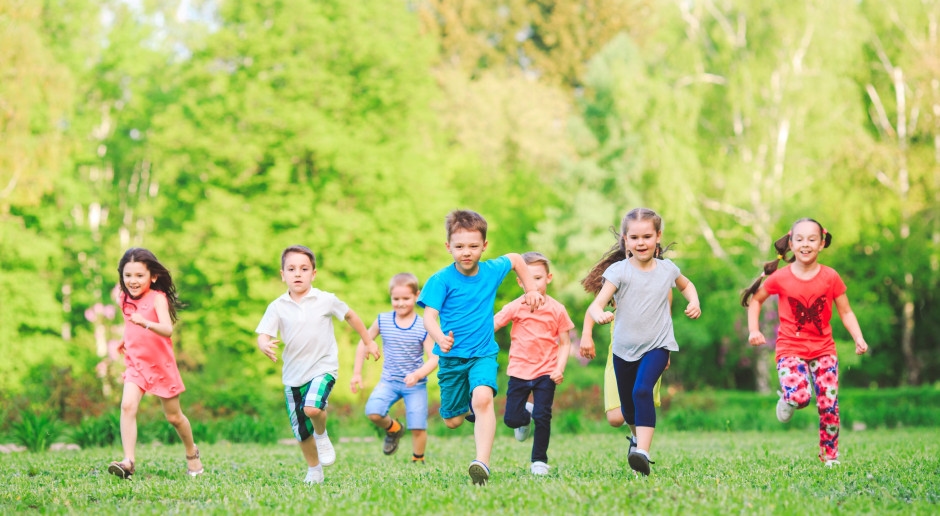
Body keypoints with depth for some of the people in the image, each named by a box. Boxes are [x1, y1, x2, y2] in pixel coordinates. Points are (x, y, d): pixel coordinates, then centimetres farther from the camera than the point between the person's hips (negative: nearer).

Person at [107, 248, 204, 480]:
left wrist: (145, 323, -47)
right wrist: (126, 341, 11)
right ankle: (128, 461, -26)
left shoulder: (157, 298, -16)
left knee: (174, 417, 10)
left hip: (161, 364, -4)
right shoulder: (125, 300, 2)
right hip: (135, 364, 4)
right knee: (127, 405, -20)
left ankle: (192, 453, 37)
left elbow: (167, 330, -32)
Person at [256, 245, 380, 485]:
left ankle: (322, 436, 4)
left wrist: (368, 342, 18)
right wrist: (266, 346, -34)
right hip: (293, 375, 3)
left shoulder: (326, 300, -6)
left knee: (312, 408, -30)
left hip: (323, 368, -2)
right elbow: (263, 336, -10)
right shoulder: (277, 307, -4)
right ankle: (314, 471, 32)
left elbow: (350, 316, 10)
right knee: (302, 432, 9)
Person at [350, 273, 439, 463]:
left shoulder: (423, 327, -11)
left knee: (418, 427, -5)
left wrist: (417, 374, -30)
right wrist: (357, 373, 7)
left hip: (415, 384, -2)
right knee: (373, 412, -21)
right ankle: (393, 429, 11)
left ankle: (418, 460, 22)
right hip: (389, 381, 2)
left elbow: (434, 358, -12)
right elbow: (364, 343, 10)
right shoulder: (382, 321, -3)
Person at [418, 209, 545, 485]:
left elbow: (516, 259, 20)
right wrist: (440, 338, -44)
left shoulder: (492, 271, -3)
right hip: (452, 356, 0)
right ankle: (472, 410, 46)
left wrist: (532, 290, 17)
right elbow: (429, 316, -24)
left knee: (483, 398, -28)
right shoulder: (441, 280, -14)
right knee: (452, 421, 9)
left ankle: (482, 463, -36)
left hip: (483, 353, 0)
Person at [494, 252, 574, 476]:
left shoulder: (557, 310, -3)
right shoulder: (515, 308, -2)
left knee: (542, 418, -5)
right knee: (511, 418, -1)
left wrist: (559, 368, -12)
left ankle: (539, 461, 12)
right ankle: (526, 415, 35)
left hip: (546, 373, -1)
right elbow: (491, 325, -5)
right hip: (519, 371, 1)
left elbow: (565, 343, 0)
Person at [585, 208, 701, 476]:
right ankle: (637, 436, 48)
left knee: (642, 391, -25)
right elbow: (596, 305, -20)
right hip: (625, 348, 1)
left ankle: (643, 453, -32)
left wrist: (694, 302, 3)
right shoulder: (619, 271, -10)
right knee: (627, 404, 15)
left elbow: (686, 285, 23)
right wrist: (599, 315, -43)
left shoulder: (667, 269, -1)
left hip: (657, 346, -1)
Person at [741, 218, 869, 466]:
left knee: (829, 405, -3)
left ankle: (829, 455, 15)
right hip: (791, 349, -2)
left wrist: (859, 339, -12)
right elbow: (755, 299, 9)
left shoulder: (830, 277, -4)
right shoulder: (780, 278, -6)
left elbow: (846, 312, 2)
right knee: (799, 397, -24)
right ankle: (787, 399, 14)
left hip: (823, 350, 2)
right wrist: (754, 330, -2)